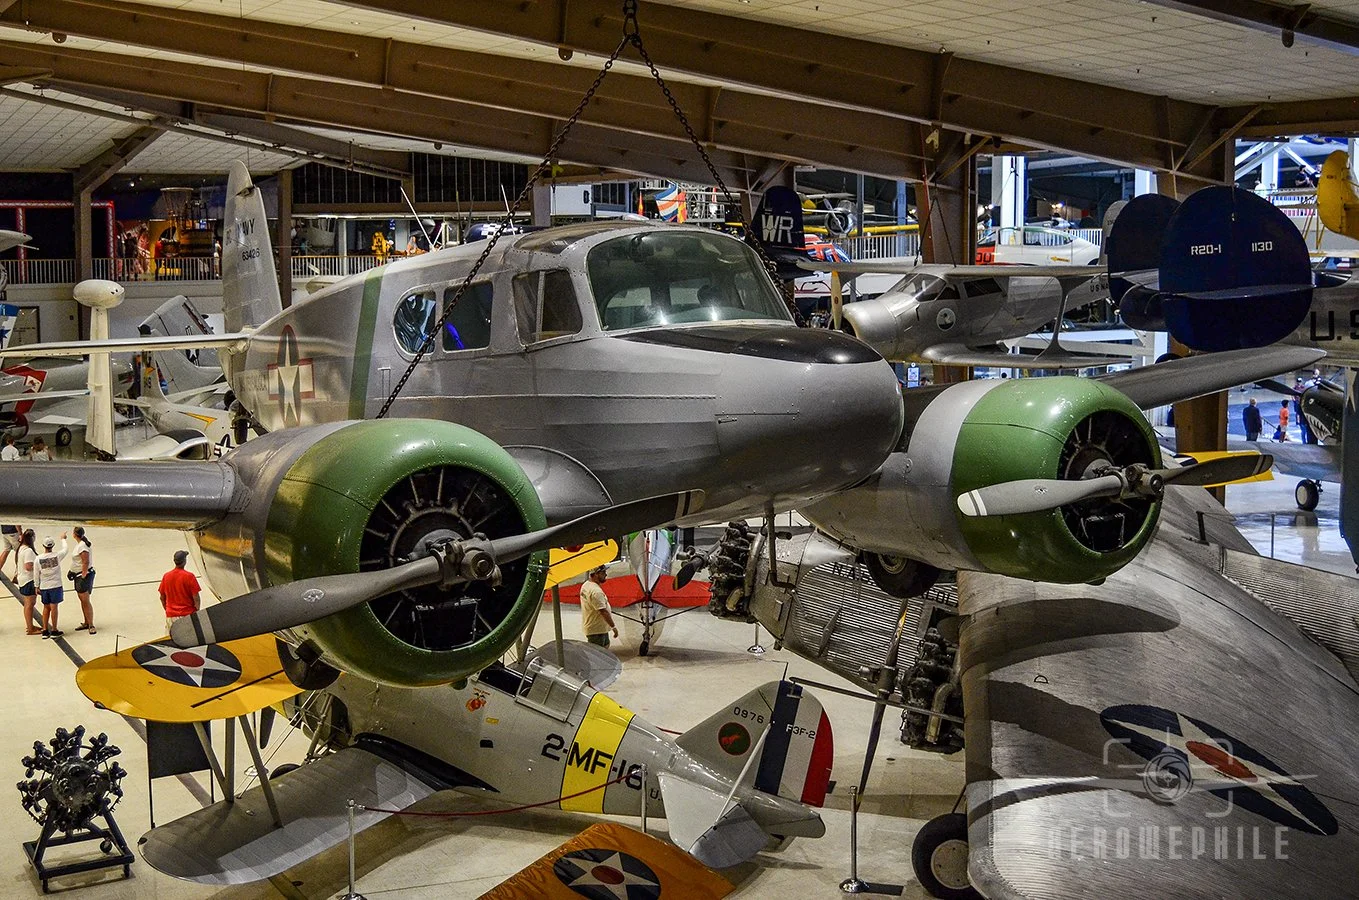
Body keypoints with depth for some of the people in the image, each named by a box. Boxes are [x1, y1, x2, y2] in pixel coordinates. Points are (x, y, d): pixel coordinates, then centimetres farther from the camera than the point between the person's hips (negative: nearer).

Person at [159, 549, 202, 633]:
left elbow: (162, 598, 9)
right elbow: (196, 598, -10)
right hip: (187, 615, -4)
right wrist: (197, 611, 6)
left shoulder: (166, 576, 2)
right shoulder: (189, 576, -11)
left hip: (171, 616, 4)